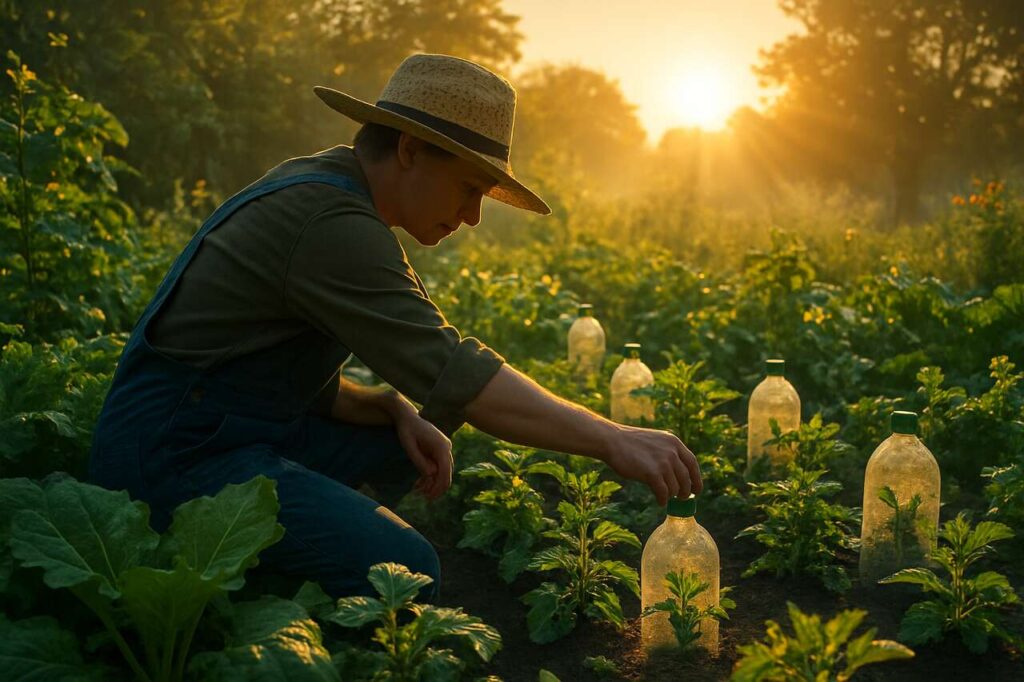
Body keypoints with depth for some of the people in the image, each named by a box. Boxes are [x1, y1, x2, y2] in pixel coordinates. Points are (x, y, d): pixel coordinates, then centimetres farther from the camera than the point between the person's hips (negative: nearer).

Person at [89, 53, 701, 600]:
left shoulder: (322, 188, 12)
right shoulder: (331, 223, -20)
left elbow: (310, 382, 14)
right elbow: (452, 372, -26)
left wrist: (394, 411, -3)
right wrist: (611, 440, -23)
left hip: (230, 429, 10)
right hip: (176, 454, -10)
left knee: (411, 436, 12)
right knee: (407, 571, -21)